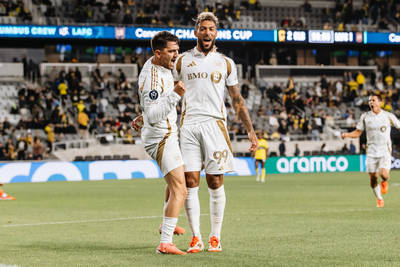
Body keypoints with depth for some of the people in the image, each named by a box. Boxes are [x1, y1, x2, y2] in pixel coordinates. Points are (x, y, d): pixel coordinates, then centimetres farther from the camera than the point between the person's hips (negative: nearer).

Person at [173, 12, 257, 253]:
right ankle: (196, 239, 0)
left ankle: (216, 237, 7)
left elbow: (237, 100, 13)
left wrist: (250, 130, 8)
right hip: (189, 126, 0)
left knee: (215, 183, -2)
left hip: (214, 124, 0)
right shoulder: (183, 61, 10)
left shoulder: (225, 64, 10)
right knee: (190, 182, -5)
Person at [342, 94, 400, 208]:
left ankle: (384, 182, 17)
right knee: (373, 178, 0)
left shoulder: (388, 116, -1)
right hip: (371, 151, 2)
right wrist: (347, 134, -10)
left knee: (384, 174, -21)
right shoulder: (365, 116, 3)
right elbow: (358, 132, 7)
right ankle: (379, 199, 23)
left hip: (385, 151, -2)